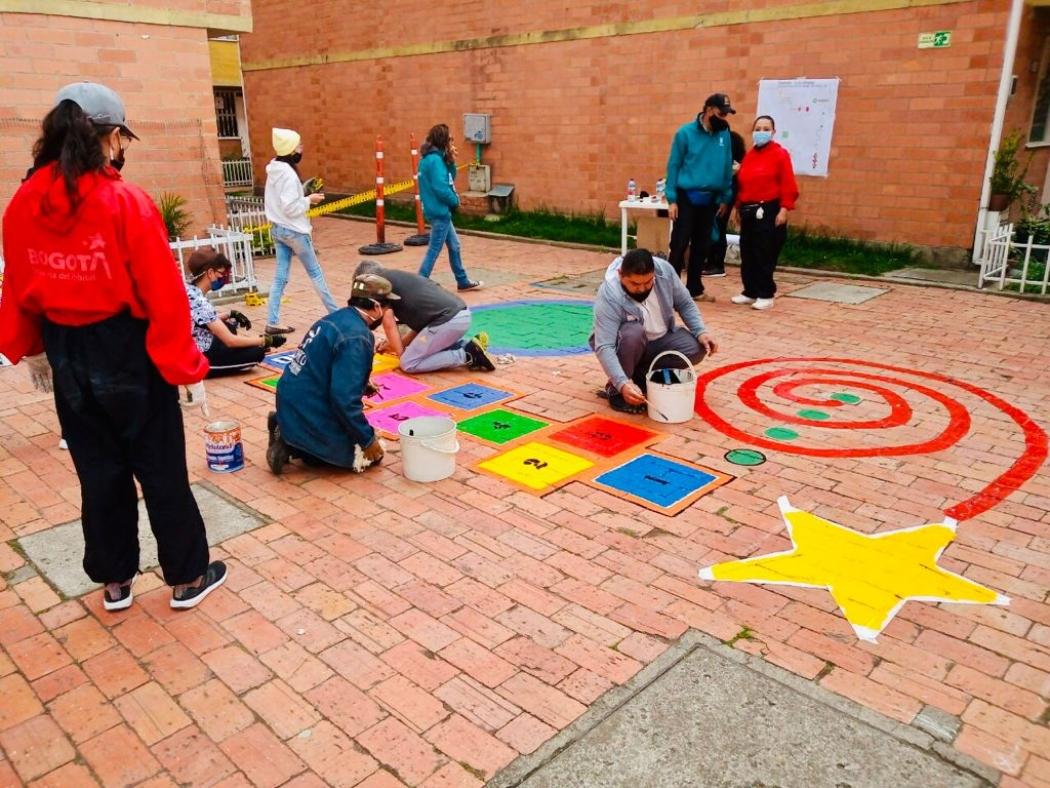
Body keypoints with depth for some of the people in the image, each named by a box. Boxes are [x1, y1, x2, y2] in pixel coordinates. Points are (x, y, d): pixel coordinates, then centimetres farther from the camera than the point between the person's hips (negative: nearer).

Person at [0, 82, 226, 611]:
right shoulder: (127, 203, -17)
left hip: (67, 357, 5)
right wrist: (186, 366, -10)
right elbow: (162, 294, -17)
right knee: (161, 470, 9)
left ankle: (114, 582, 31)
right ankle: (187, 578, 22)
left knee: (98, 470, 17)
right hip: (128, 353, -5)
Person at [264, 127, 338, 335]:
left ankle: (272, 322, 6)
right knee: (315, 272, 6)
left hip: (277, 229, 8)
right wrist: (309, 200, -11)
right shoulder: (288, 174, -20)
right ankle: (336, 313, 18)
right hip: (293, 231, -8)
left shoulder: (274, 171, 8)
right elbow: (290, 207, -23)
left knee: (280, 276, 7)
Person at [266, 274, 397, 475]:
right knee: (372, 453, 7)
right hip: (311, 418, -9)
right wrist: (368, 440, -15)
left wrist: (362, 386, 16)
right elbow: (344, 399, -25)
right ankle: (296, 447, -4)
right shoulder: (356, 337, -21)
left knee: (364, 437, 25)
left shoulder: (336, 318, 6)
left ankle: (290, 440, 10)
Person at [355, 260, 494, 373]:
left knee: (408, 364, 0)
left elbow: (389, 323, 1)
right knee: (428, 347, 32)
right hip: (462, 313, 9)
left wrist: (401, 353, 10)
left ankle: (467, 356, -6)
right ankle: (468, 346, 10)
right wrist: (399, 343, 31)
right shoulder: (401, 278, 30)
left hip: (447, 320, -9)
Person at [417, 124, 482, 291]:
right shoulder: (435, 159, -19)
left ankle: (463, 281, 28)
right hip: (439, 211, -10)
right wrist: (455, 200, -9)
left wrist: (451, 161, 1)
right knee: (434, 249, -3)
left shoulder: (431, 158, 11)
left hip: (440, 211, 10)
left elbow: (449, 179, 15)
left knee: (455, 246, 18)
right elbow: (440, 188, -25)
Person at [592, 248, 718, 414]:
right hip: (627, 343, -5)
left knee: (696, 349, -19)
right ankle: (615, 389, -15)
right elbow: (604, 348, -38)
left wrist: (701, 332, -16)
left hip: (659, 340, 5)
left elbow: (685, 304, -3)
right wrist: (623, 384, -49)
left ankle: (638, 375, -4)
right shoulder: (609, 297, -33)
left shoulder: (664, 270, -19)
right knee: (634, 333, -37)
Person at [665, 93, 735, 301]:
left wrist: (725, 198, 5)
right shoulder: (686, 133, -7)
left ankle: (695, 288, 20)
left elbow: (727, 168, 7)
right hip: (686, 198, -4)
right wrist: (671, 199, -11)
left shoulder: (724, 134, 4)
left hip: (710, 199, 4)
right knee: (679, 244, -3)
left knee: (702, 245, 10)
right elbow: (673, 166, -6)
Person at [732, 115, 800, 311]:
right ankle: (750, 292, 19)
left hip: (769, 211, -6)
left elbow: (788, 186, -9)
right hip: (749, 212, 6)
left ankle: (766, 295, 4)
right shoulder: (749, 156, 13)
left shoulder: (780, 154, -5)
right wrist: (739, 207, 13)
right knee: (747, 255, 8)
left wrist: (784, 209, -16)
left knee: (765, 256, -5)